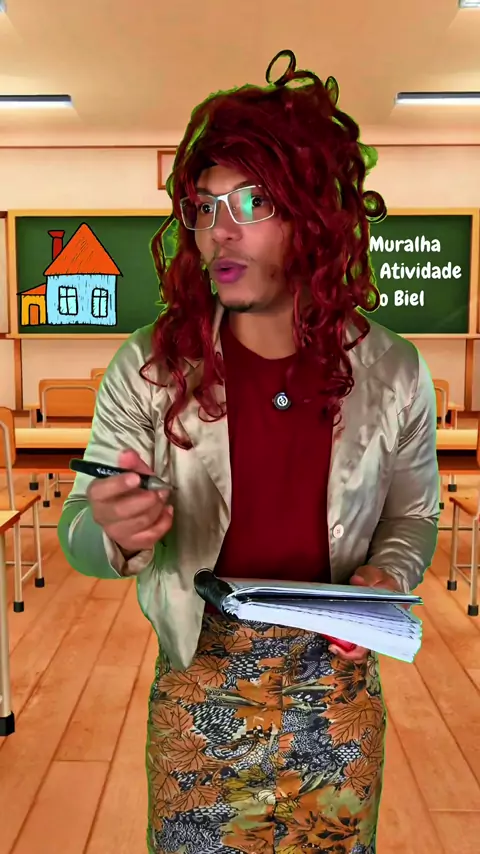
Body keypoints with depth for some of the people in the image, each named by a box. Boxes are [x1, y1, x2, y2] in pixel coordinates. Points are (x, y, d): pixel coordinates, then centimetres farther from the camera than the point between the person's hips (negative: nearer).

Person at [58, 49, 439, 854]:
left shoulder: (393, 372, -9)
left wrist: (387, 577, -14)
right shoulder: (148, 367, -13)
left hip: (339, 694, 1)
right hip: (198, 692, 0)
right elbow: (78, 534, -7)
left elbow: (414, 514, 6)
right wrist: (114, 533, -30)